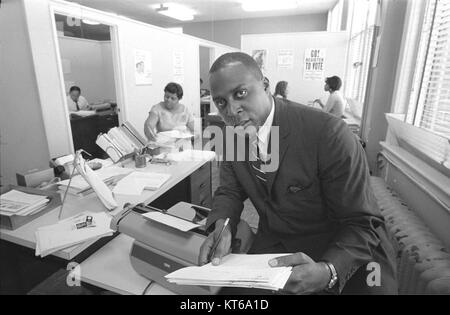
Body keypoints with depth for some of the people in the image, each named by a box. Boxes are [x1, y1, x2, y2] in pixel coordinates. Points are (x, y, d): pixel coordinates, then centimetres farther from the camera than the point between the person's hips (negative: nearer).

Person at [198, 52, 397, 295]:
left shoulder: (327, 132, -24)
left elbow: (362, 224, -19)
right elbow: (230, 191, 3)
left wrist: (327, 272, -37)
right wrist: (221, 226, -19)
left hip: (341, 251, -2)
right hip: (272, 246, 3)